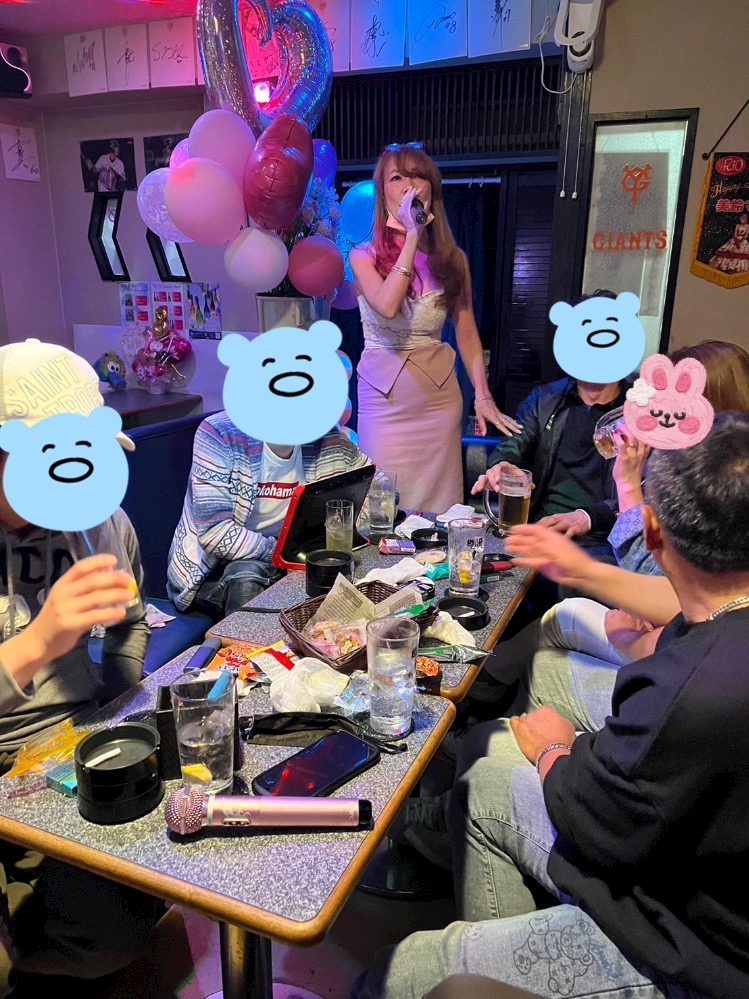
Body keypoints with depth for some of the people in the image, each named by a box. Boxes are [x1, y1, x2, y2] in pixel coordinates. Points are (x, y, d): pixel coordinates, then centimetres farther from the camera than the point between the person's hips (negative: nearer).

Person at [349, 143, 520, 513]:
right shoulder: (364, 255, -1)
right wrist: (412, 236, -17)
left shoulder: (452, 259, 6)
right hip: (383, 395, -2)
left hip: (439, 395, 2)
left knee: (439, 504, 6)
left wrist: (483, 395, -4)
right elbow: (386, 306, -21)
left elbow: (467, 333, 7)